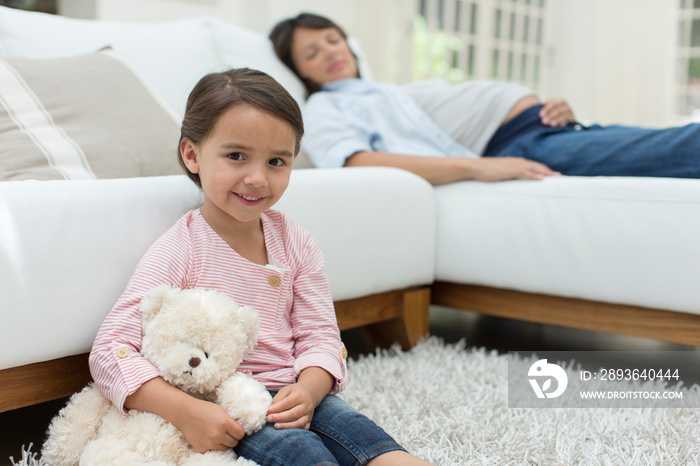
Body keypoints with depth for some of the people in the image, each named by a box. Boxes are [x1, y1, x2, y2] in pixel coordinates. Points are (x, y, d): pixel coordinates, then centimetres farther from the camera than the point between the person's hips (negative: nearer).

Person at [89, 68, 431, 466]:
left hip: (290, 396, 5)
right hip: (220, 411, -4)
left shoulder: (295, 242, 4)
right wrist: (186, 413, -29)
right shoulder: (180, 250, -12)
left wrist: (307, 391, -18)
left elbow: (320, 336, 5)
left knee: (350, 424, -22)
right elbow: (110, 352, -17)